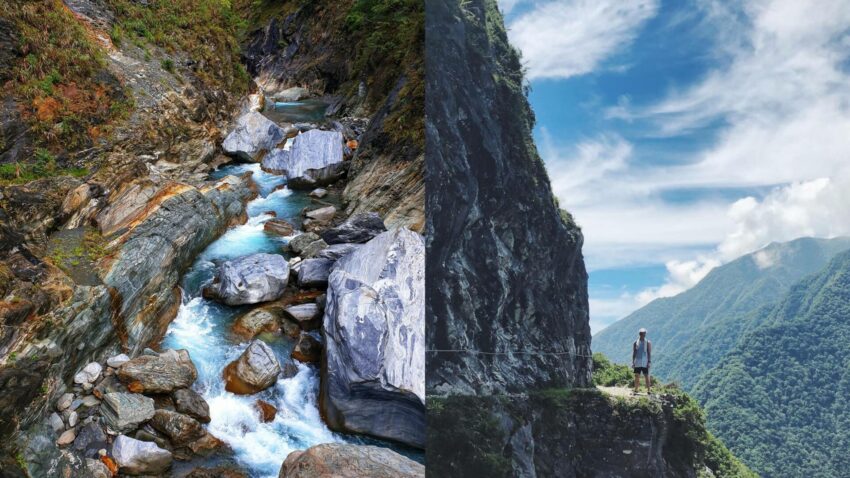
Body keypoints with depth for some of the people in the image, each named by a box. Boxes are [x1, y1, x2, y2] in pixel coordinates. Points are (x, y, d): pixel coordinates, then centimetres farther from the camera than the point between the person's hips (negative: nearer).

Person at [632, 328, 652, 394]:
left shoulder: (648, 343, 0)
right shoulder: (636, 343, 6)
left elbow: (649, 353, -1)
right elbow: (634, 353, 8)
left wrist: (649, 362, -8)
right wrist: (633, 362, 4)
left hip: (645, 363, -2)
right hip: (637, 363, 2)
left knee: (647, 376, -1)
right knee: (637, 376, 4)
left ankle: (648, 390, 4)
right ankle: (636, 389, 11)